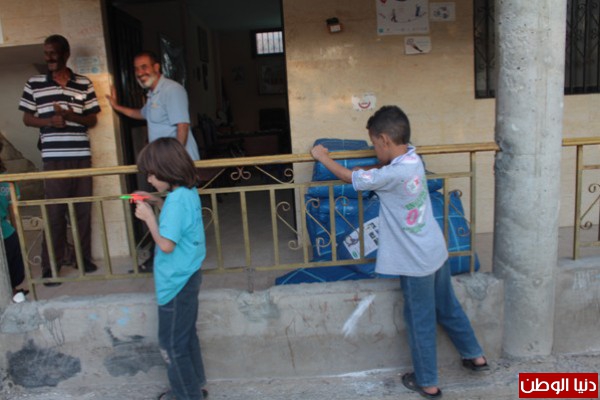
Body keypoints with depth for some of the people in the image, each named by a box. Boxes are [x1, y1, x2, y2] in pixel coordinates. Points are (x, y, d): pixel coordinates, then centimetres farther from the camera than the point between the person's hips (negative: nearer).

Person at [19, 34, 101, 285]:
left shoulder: (84, 84, 6)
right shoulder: (34, 84, 6)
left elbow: (92, 120, 6)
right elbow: (27, 119, 8)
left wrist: (69, 115, -12)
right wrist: (49, 121, -11)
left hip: (82, 156, 2)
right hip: (53, 158, -1)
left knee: (84, 209, 8)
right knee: (55, 212, 0)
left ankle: (84, 257, 22)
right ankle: (50, 267, 10)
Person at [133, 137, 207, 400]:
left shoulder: (177, 199, -25)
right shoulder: (188, 192, 4)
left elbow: (166, 244, -26)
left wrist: (149, 217, -15)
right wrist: (158, 203, 8)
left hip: (176, 282, -10)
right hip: (186, 277, 10)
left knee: (172, 344, 7)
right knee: (186, 336, 23)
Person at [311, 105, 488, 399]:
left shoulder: (393, 174, -26)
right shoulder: (412, 158, -1)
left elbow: (350, 177, -13)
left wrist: (322, 157, 1)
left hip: (415, 263, -8)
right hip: (436, 252, 8)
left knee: (420, 323, 9)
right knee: (448, 308, 25)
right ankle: (475, 356, 43)